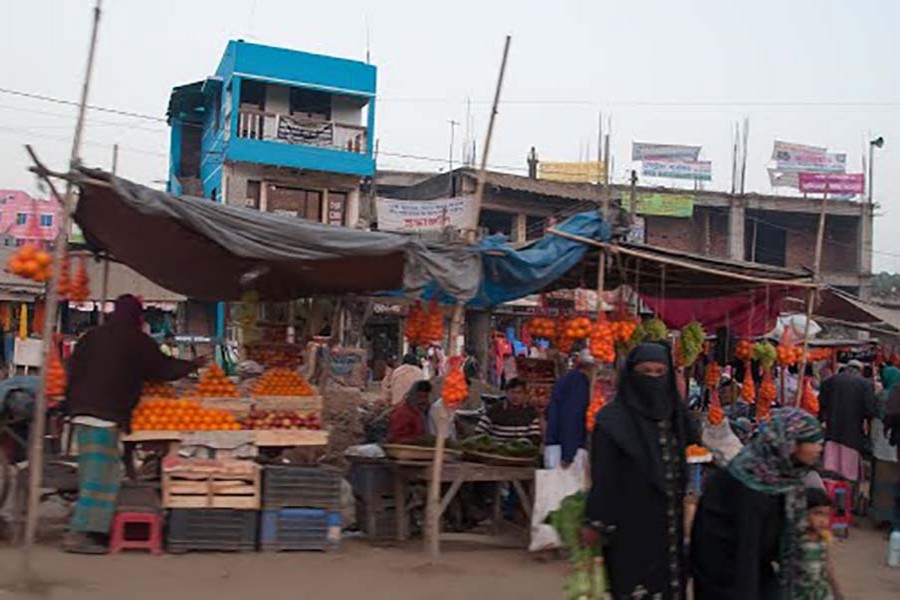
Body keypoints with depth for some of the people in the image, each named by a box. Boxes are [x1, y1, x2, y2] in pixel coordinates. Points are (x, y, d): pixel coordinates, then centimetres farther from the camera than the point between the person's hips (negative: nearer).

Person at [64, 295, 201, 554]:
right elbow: (163, 369, 8)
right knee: (100, 473, -5)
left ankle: (85, 530, 18)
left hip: (82, 412, 7)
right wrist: (192, 365, 24)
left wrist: (73, 405, 18)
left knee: (91, 472, 14)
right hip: (108, 414, -7)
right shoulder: (138, 341, -2)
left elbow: (73, 370, 12)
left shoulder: (92, 336, 12)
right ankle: (80, 533, -8)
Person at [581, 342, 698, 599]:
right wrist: (596, 522, -12)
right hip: (629, 523, -6)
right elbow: (602, 477, -11)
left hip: (667, 524, 6)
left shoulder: (675, 414, 8)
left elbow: (694, 460, 16)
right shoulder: (613, 420, -10)